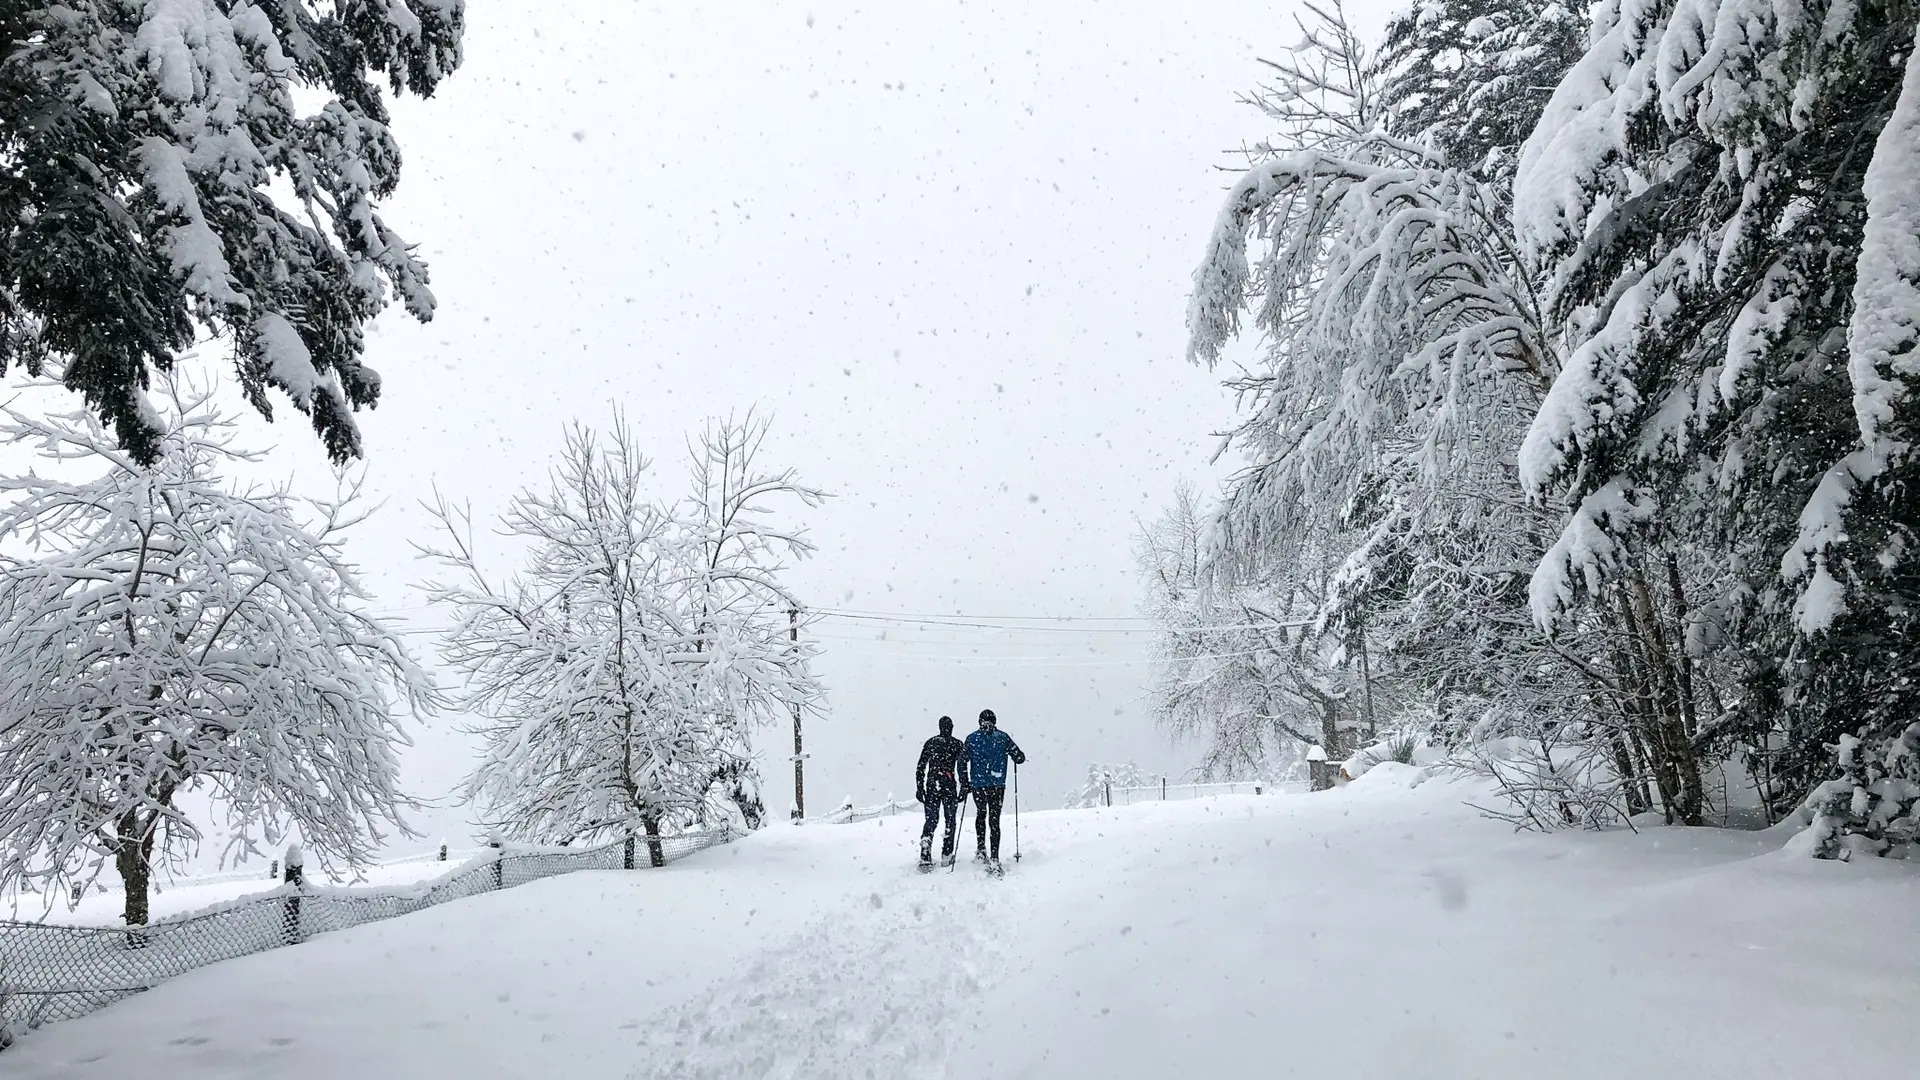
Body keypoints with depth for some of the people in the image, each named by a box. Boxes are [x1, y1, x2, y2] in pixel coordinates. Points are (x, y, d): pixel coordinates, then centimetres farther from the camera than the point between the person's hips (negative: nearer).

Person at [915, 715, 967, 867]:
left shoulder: (930, 743, 8)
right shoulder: (957, 744, 1)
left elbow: (920, 767, 7)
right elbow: (962, 768, -6)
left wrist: (919, 788, 10)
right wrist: (964, 789, -2)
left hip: (931, 786, 2)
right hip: (949, 786, -2)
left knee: (931, 820, 9)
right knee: (950, 820, 11)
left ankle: (926, 840, -18)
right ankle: (946, 855, 9)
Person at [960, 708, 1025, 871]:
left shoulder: (972, 738, 2)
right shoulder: (1003, 737, 0)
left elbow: (962, 762, -4)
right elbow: (1020, 758, 0)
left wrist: (965, 782, 7)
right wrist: (1017, 755, 23)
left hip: (977, 785, 1)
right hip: (997, 785, -1)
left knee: (981, 814, 25)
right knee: (994, 820, 2)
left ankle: (981, 849, 16)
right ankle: (994, 859, -7)